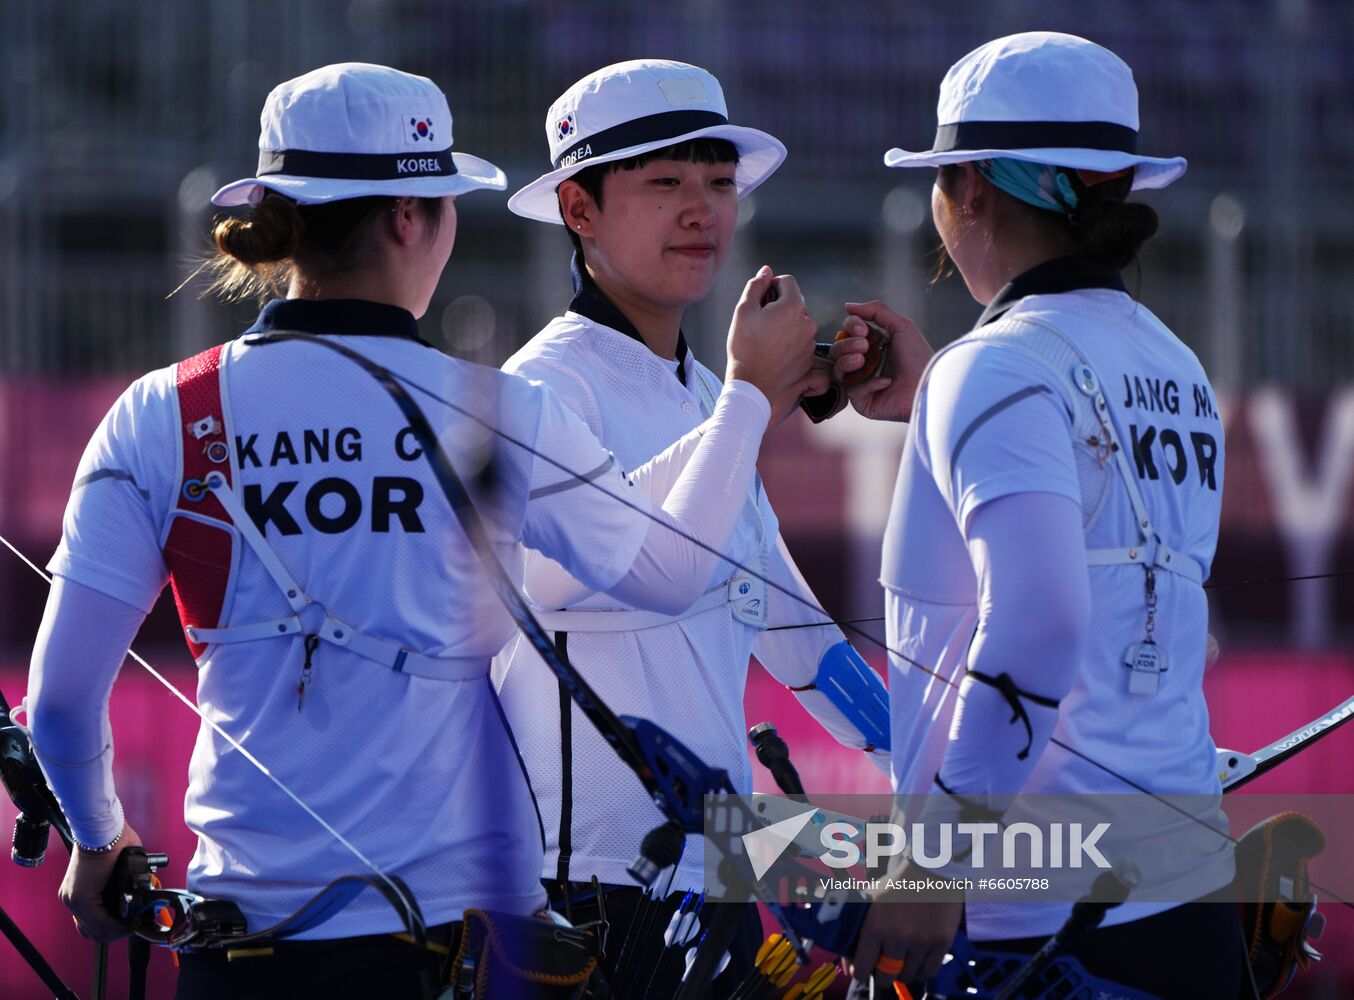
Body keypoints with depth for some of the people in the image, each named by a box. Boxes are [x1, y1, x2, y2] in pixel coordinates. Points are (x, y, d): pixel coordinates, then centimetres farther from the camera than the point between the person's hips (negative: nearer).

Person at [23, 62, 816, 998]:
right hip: (455, 915, -1)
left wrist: (98, 842, 20)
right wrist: (751, 391, 25)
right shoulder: (497, 415, -5)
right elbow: (669, 572, 12)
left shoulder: (162, 419, -2)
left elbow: (61, 700, -1)